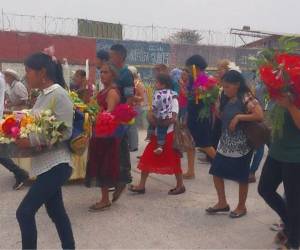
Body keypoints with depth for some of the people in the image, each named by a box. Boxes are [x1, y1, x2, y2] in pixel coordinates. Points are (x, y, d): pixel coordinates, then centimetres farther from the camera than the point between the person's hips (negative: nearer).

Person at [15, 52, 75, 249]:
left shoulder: (59, 95, -16)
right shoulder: (43, 95, 11)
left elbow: (66, 132, -20)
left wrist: (32, 141, -24)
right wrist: (24, 136, -3)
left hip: (56, 164, -9)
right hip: (47, 163, 9)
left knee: (24, 212, -6)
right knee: (56, 211, 17)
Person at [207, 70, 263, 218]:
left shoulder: (246, 98, -15)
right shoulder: (226, 99, 9)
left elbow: (259, 116, -24)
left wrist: (238, 117, -24)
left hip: (241, 145, -8)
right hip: (225, 143, 8)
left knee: (241, 177, 6)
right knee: (216, 172, 7)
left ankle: (241, 207, 24)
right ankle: (222, 203, 22)